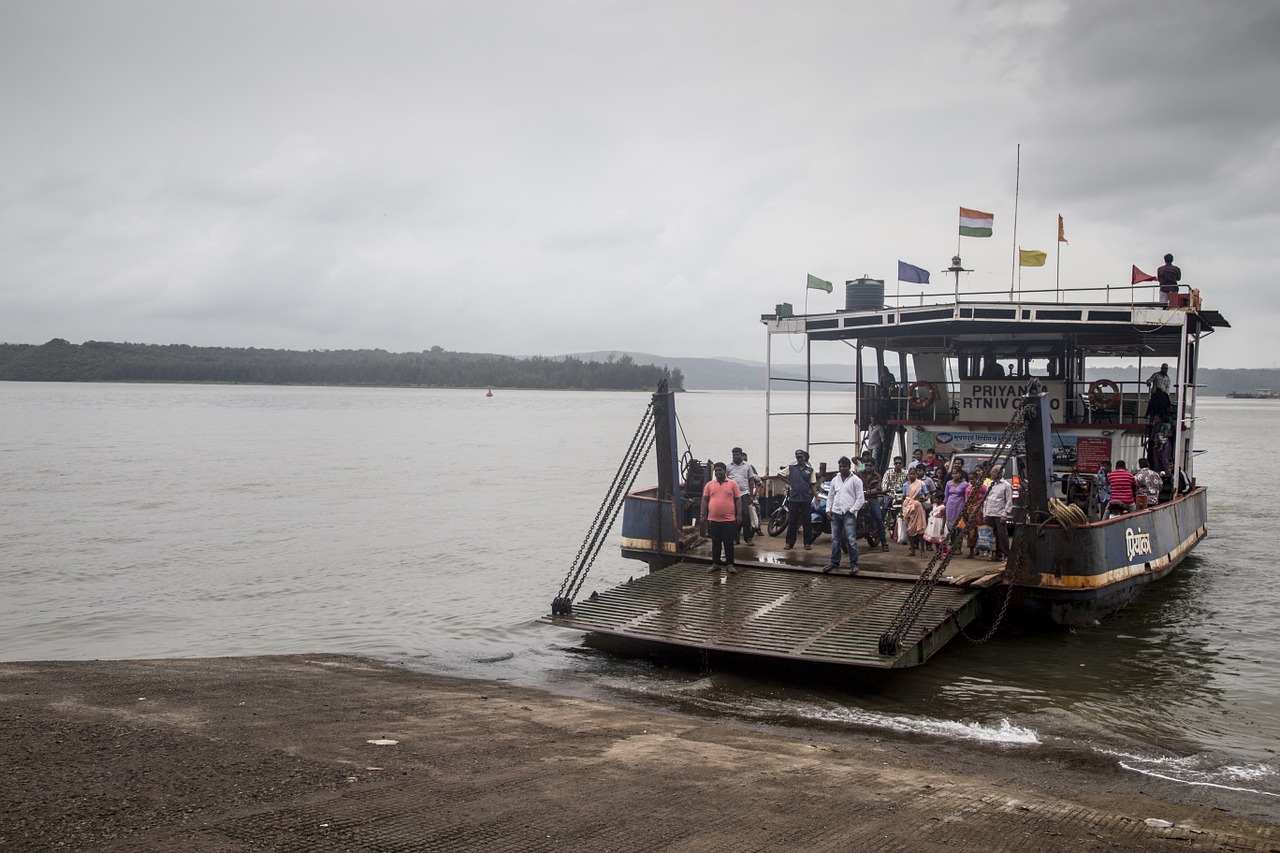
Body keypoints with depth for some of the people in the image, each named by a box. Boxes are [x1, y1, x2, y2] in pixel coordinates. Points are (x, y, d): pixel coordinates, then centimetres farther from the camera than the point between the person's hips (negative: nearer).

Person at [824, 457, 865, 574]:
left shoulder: (856, 480, -1)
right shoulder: (835, 480, 15)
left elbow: (860, 498, -4)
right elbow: (830, 496, 19)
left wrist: (851, 511, -10)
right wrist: (828, 510, 6)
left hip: (849, 514, -5)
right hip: (835, 513, 5)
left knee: (851, 540, -8)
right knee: (835, 540, 8)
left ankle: (853, 564, -1)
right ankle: (834, 563, 15)